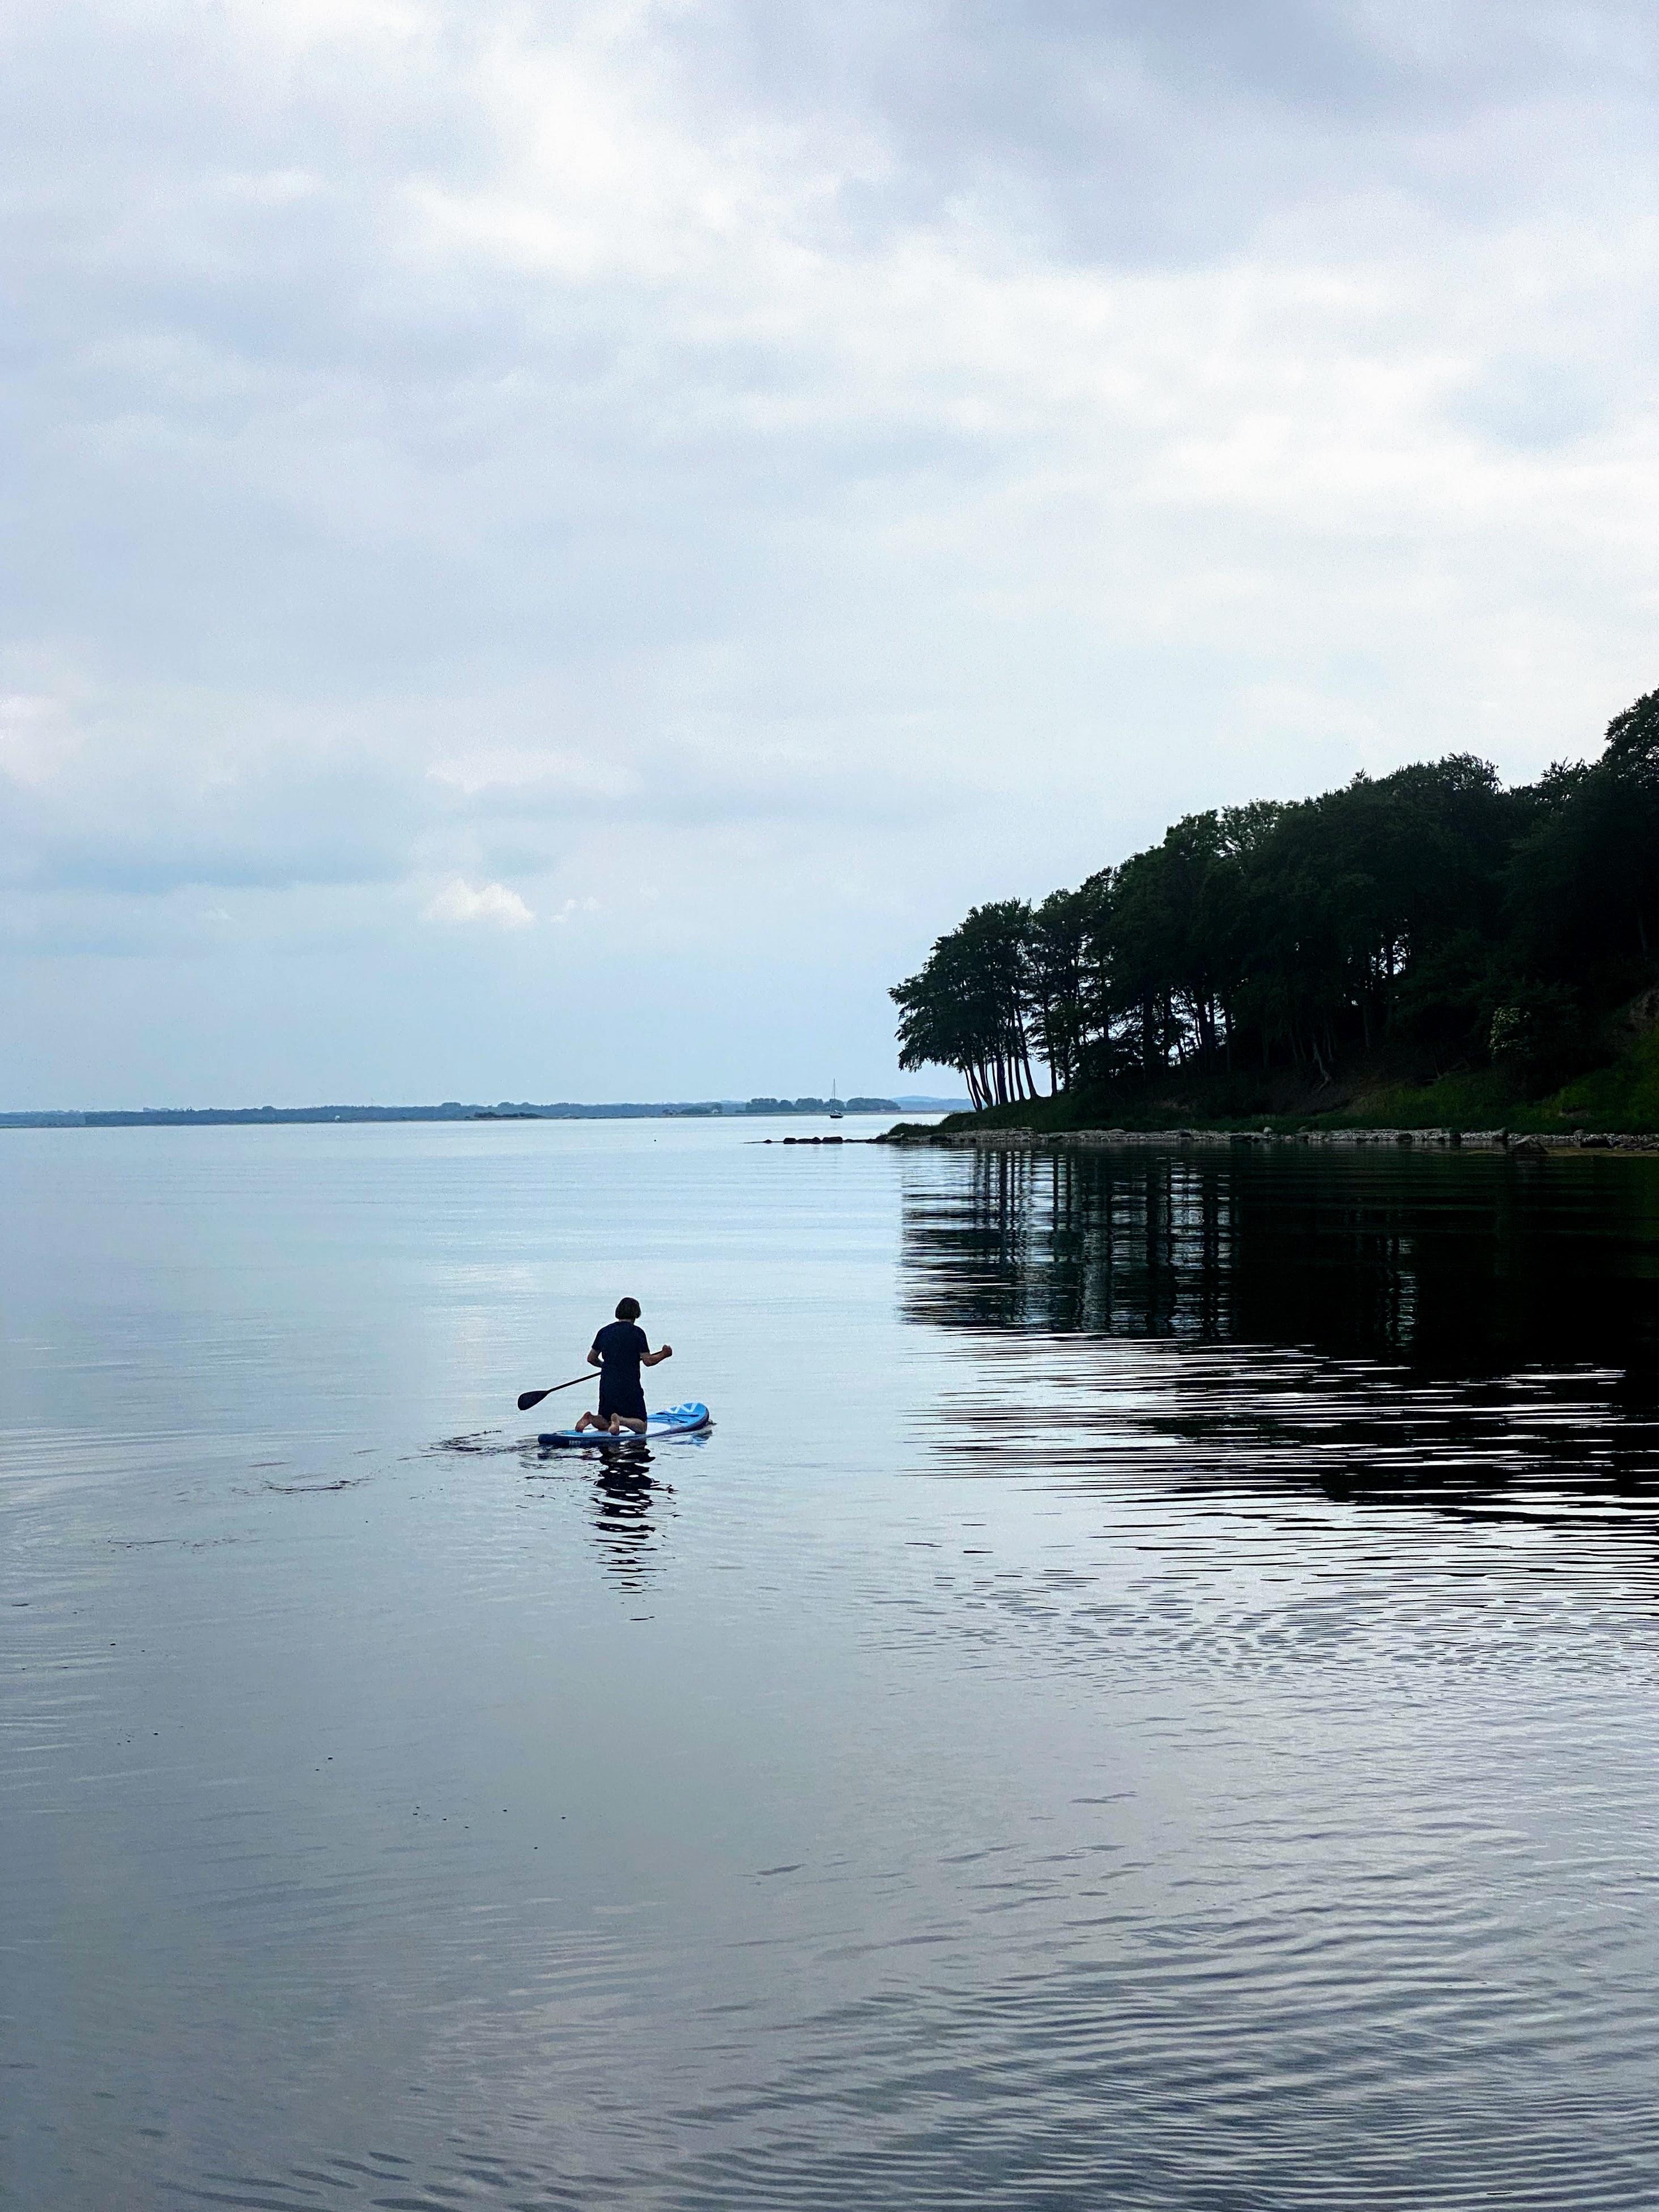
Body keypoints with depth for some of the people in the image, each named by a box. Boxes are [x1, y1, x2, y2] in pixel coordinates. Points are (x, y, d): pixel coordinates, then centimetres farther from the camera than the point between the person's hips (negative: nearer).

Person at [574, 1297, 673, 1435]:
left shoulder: (604, 1331, 8)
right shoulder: (637, 1332, -7)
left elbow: (591, 1359, 16)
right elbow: (648, 1361, -11)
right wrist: (664, 1355, 8)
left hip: (606, 1386, 5)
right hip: (630, 1387, -5)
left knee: (604, 1424, 20)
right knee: (641, 1427, 1)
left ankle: (590, 1418, -13)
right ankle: (620, 1420, -29)